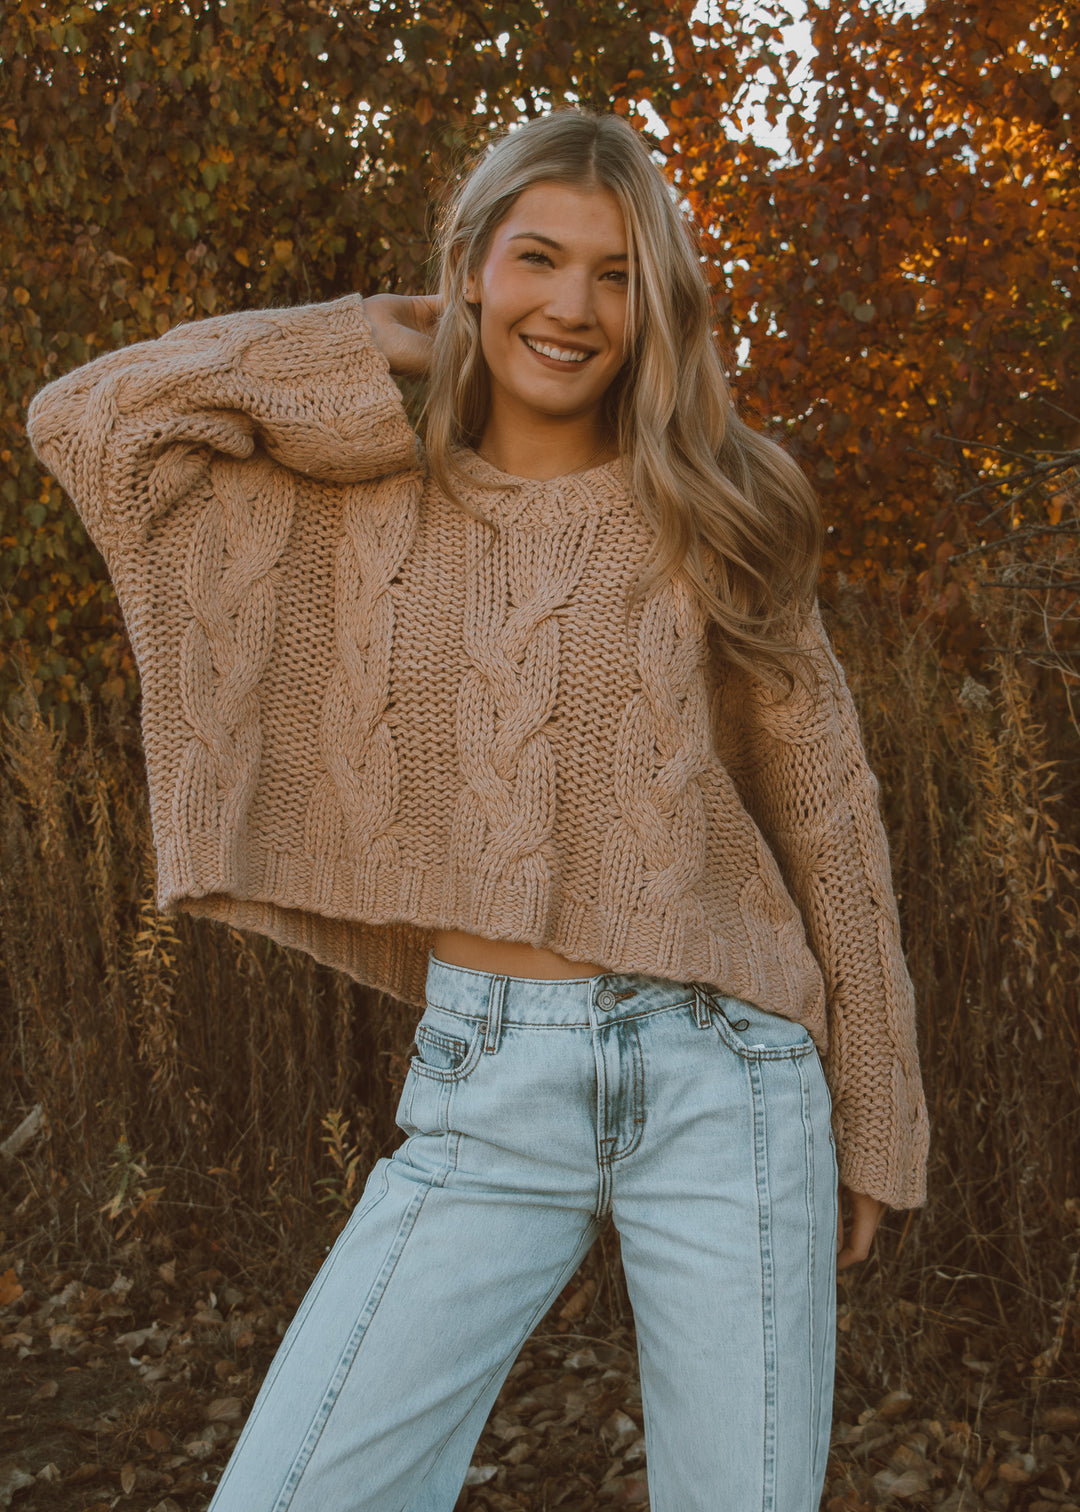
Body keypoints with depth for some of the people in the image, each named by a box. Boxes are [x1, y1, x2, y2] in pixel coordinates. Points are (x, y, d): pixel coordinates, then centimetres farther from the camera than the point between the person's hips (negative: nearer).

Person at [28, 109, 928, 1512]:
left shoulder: (716, 518, 4)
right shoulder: (369, 511, 6)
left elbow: (826, 827, 8)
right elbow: (89, 420, -3)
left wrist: (868, 1126, 10)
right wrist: (386, 348, 4)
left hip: (721, 1077, 0)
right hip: (484, 1089, 1)